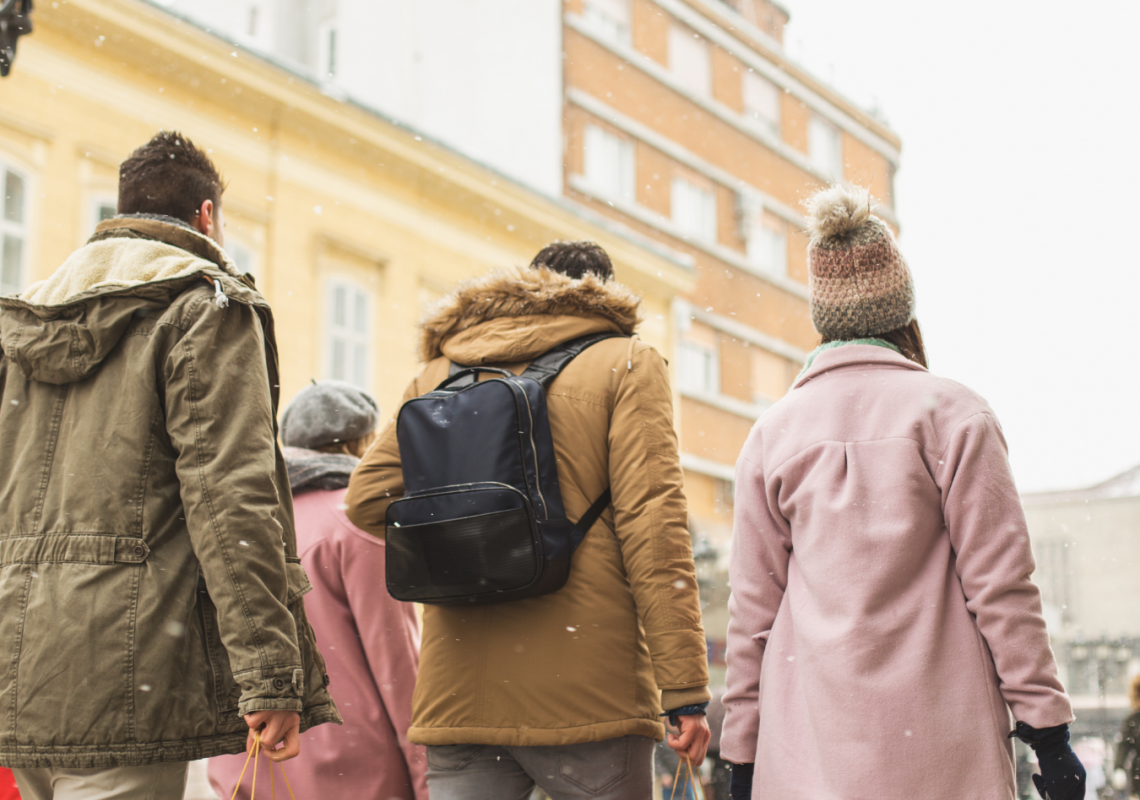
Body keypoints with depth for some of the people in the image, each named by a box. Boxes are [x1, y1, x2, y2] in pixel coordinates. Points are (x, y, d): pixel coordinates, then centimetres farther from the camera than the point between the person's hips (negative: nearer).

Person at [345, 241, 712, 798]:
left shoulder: (440, 373, 15)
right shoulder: (626, 364, 3)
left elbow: (369, 496, 5)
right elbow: (652, 523, -7)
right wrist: (685, 689, -10)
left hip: (460, 692, 4)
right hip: (586, 690, -4)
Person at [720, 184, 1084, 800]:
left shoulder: (771, 433, 8)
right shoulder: (952, 413, 0)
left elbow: (752, 609, 8)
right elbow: (1001, 583, -3)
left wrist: (743, 750, 12)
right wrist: (1046, 728, 2)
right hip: (941, 748, -2)